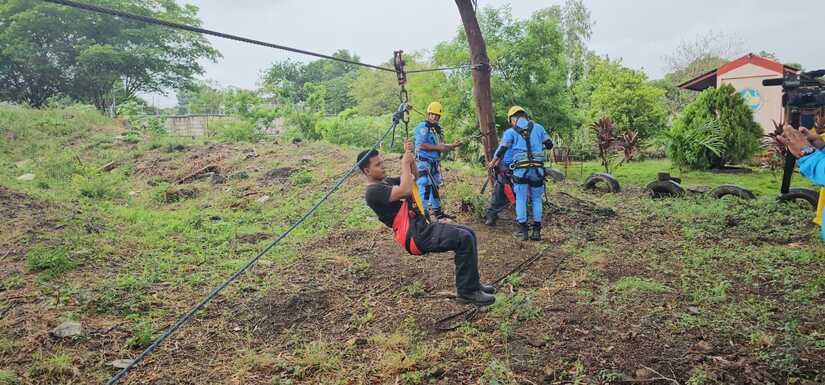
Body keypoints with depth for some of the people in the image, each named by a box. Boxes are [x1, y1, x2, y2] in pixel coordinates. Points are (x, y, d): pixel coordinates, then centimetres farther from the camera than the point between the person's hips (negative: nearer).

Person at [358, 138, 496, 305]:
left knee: (468, 234, 8)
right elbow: (405, 191, -27)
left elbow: (414, 177, 21)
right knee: (464, 239, -19)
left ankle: (471, 284, 15)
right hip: (415, 236, -10)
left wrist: (409, 155, 5)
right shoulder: (373, 191, -13)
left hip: (421, 227, 10)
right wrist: (404, 163, -16)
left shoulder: (386, 182, 18)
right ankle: (467, 292, -9)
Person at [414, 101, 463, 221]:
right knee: (425, 188, -14)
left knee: (435, 187, 17)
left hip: (435, 163, 9)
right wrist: (437, 147, -20)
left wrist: (453, 145, 0)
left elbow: (441, 146, 17)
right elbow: (421, 145, -22)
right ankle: (424, 214, -13)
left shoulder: (438, 129, 16)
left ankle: (438, 212, 28)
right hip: (424, 163, -9)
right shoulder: (423, 127, -12)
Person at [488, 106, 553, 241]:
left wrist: (493, 162, 22)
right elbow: (549, 144, 14)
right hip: (537, 168, 2)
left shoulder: (511, 132, 5)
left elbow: (501, 150, 6)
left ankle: (523, 230, 3)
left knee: (521, 199, 6)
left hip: (521, 169, -2)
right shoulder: (538, 127, 10)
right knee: (536, 199, 10)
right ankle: (537, 231, 8)